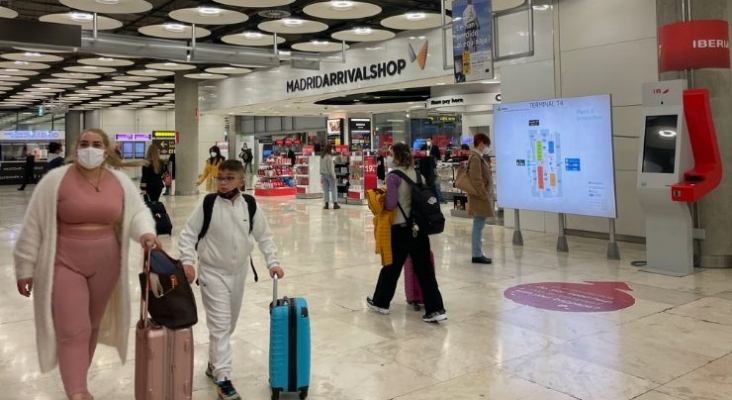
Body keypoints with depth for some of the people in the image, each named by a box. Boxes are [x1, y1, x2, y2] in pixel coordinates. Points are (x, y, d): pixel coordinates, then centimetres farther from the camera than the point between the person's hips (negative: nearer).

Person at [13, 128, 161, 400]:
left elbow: (137, 212, 5)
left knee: (92, 326, 17)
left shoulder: (120, 181, -1)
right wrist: (25, 267, -3)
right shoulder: (56, 180, -10)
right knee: (73, 332, -9)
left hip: (105, 266, 4)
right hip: (64, 265, -4)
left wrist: (145, 233, -19)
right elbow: (34, 225, -6)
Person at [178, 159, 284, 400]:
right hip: (213, 272, -4)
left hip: (238, 272, 4)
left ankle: (214, 364, 37)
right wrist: (187, 261, -18)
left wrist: (273, 262, -6)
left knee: (229, 323, 17)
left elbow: (264, 237, 3)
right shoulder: (208, 204, -11)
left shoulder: (250, 206, -4)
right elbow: (188, 234, -6)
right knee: (219, 324, -7)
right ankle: (223, 377, -1)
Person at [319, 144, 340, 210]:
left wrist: (322, 175, 11)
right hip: (329, 174, -7)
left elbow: (321, 167, 7)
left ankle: (326, 204, 9)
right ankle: (335, 204, 3)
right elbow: (330, 168, -17)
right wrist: (334, 176, -12)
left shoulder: (322, 156, 6)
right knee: (334, 189, 2)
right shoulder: (329, 157, -17)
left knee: (325, 190, 9)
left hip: (323, 174, 7)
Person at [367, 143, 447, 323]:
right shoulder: (417, 173, 6)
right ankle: (436, 309, 4)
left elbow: (391, 204, -17)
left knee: (391, 267, 11)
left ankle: (380, 302, 28)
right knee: (425, 269, 6)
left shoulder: (393, 176, -12)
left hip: (400, 227, -5)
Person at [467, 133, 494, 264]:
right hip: (480, 198, -10)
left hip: (481, 197, 10)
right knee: (478, 226, -6)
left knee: (479, 226, 12)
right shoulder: (475, 158, -16)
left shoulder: (478, 157, 15)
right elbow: (476, 181, -22)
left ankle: (478, 253, 18)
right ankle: (477, 255, -1)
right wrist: (485, 196, -19)